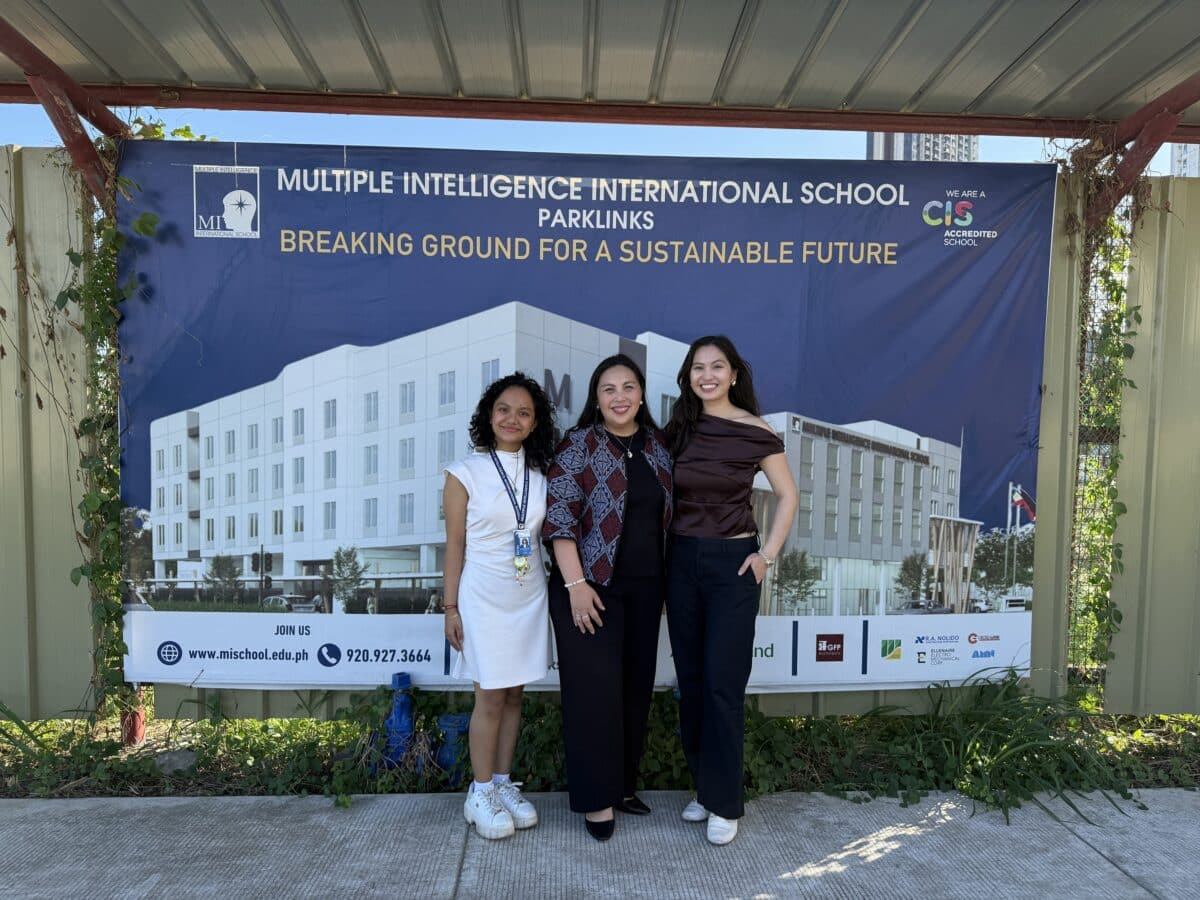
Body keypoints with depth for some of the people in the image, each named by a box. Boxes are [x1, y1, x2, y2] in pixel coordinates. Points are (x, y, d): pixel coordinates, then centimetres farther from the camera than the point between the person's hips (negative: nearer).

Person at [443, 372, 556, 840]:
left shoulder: (541, 474, 5)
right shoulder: (465, 472, -6)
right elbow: (454, 544, -5)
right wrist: (450, 608, -5)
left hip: (529, 596, 4)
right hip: (484, 596, -4)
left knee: (514, 695, 11)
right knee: (490, 697, 3)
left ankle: (504, 783, 25)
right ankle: (480, 794, 18)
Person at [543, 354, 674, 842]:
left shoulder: (657, 445, 8)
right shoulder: (579, 444, -8)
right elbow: (558, 518, -13)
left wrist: (665, 580, 13)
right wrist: (575, 585, -19)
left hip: (645, 588, 6)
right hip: (592, 587, -5)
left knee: (636, 686, 12)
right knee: (596, 689, -1)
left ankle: (624, 784, 28)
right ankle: (596, 797, 14)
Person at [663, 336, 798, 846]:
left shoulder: (756, 433, -6)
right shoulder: (676, 430, 4)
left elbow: (787, 496, 1)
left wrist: (768, 554, -5)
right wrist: (662, 551, 2)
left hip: (732, 564, -4)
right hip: (681, 561, 4)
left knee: (723, 683, -2)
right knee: (690, 680, 10)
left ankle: (724, 803, 13)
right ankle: (703, 787, 26)